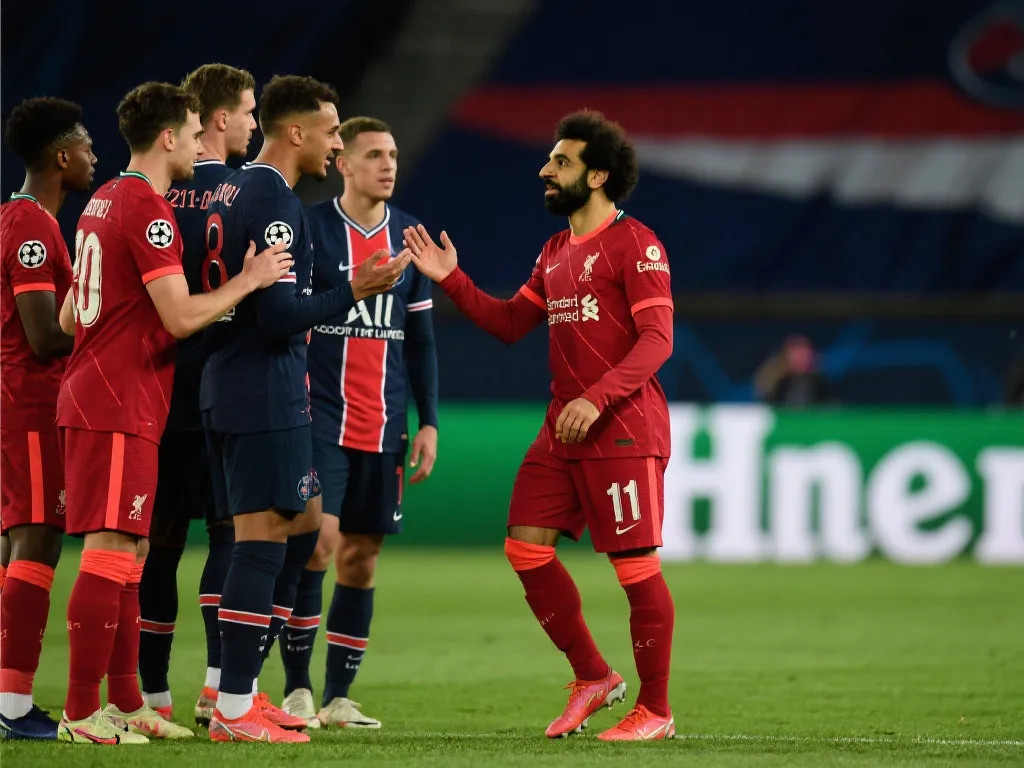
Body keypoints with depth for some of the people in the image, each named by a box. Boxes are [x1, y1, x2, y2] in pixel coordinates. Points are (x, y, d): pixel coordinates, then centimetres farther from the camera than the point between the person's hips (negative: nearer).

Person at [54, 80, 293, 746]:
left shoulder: (103, 202, 17)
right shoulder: (148, 209, -13)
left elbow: (69, 319, 23)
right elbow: (181, 316, -19)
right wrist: (248, 281, -8)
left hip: (91, 395, 10)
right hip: (121, 408, -10)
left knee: (129, 552, 13)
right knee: (112, 553, -11)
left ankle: (125, 703, 15)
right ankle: (82, 713, -12)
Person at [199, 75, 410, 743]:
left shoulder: (234, 192, 15)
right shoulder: (275, 204, -15)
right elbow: (280, 315, -21)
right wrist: (353, 293, -15)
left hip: (230, 385, 10)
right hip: (265, 394, -10)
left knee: (302, 529, 16)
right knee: (264, 538, -8)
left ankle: (227, 685, 18)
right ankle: (234, 711, -7)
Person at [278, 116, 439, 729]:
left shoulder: (409, 236, 11)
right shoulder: (309, 229, -3)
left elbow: (420, 338, 15)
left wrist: (429, 422, 10)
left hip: (383, 426, 4)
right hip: (320, 418, -4)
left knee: (362, 558, 5)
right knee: (318, 539, -15)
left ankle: (338, 698, 12)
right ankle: (297, 691, -6)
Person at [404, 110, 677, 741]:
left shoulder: (635, 244, -9)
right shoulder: (556, 252, 17)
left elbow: (656, 338, -16)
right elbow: (511, 323, 23)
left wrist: (597, 398, -25)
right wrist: (451, 280, 12)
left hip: (623, 431, -8)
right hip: (563, 431, 8)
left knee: (636, 565, -5)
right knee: (526, 546, 3)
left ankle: (656, 709, 5)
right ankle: (593, 678, 15)